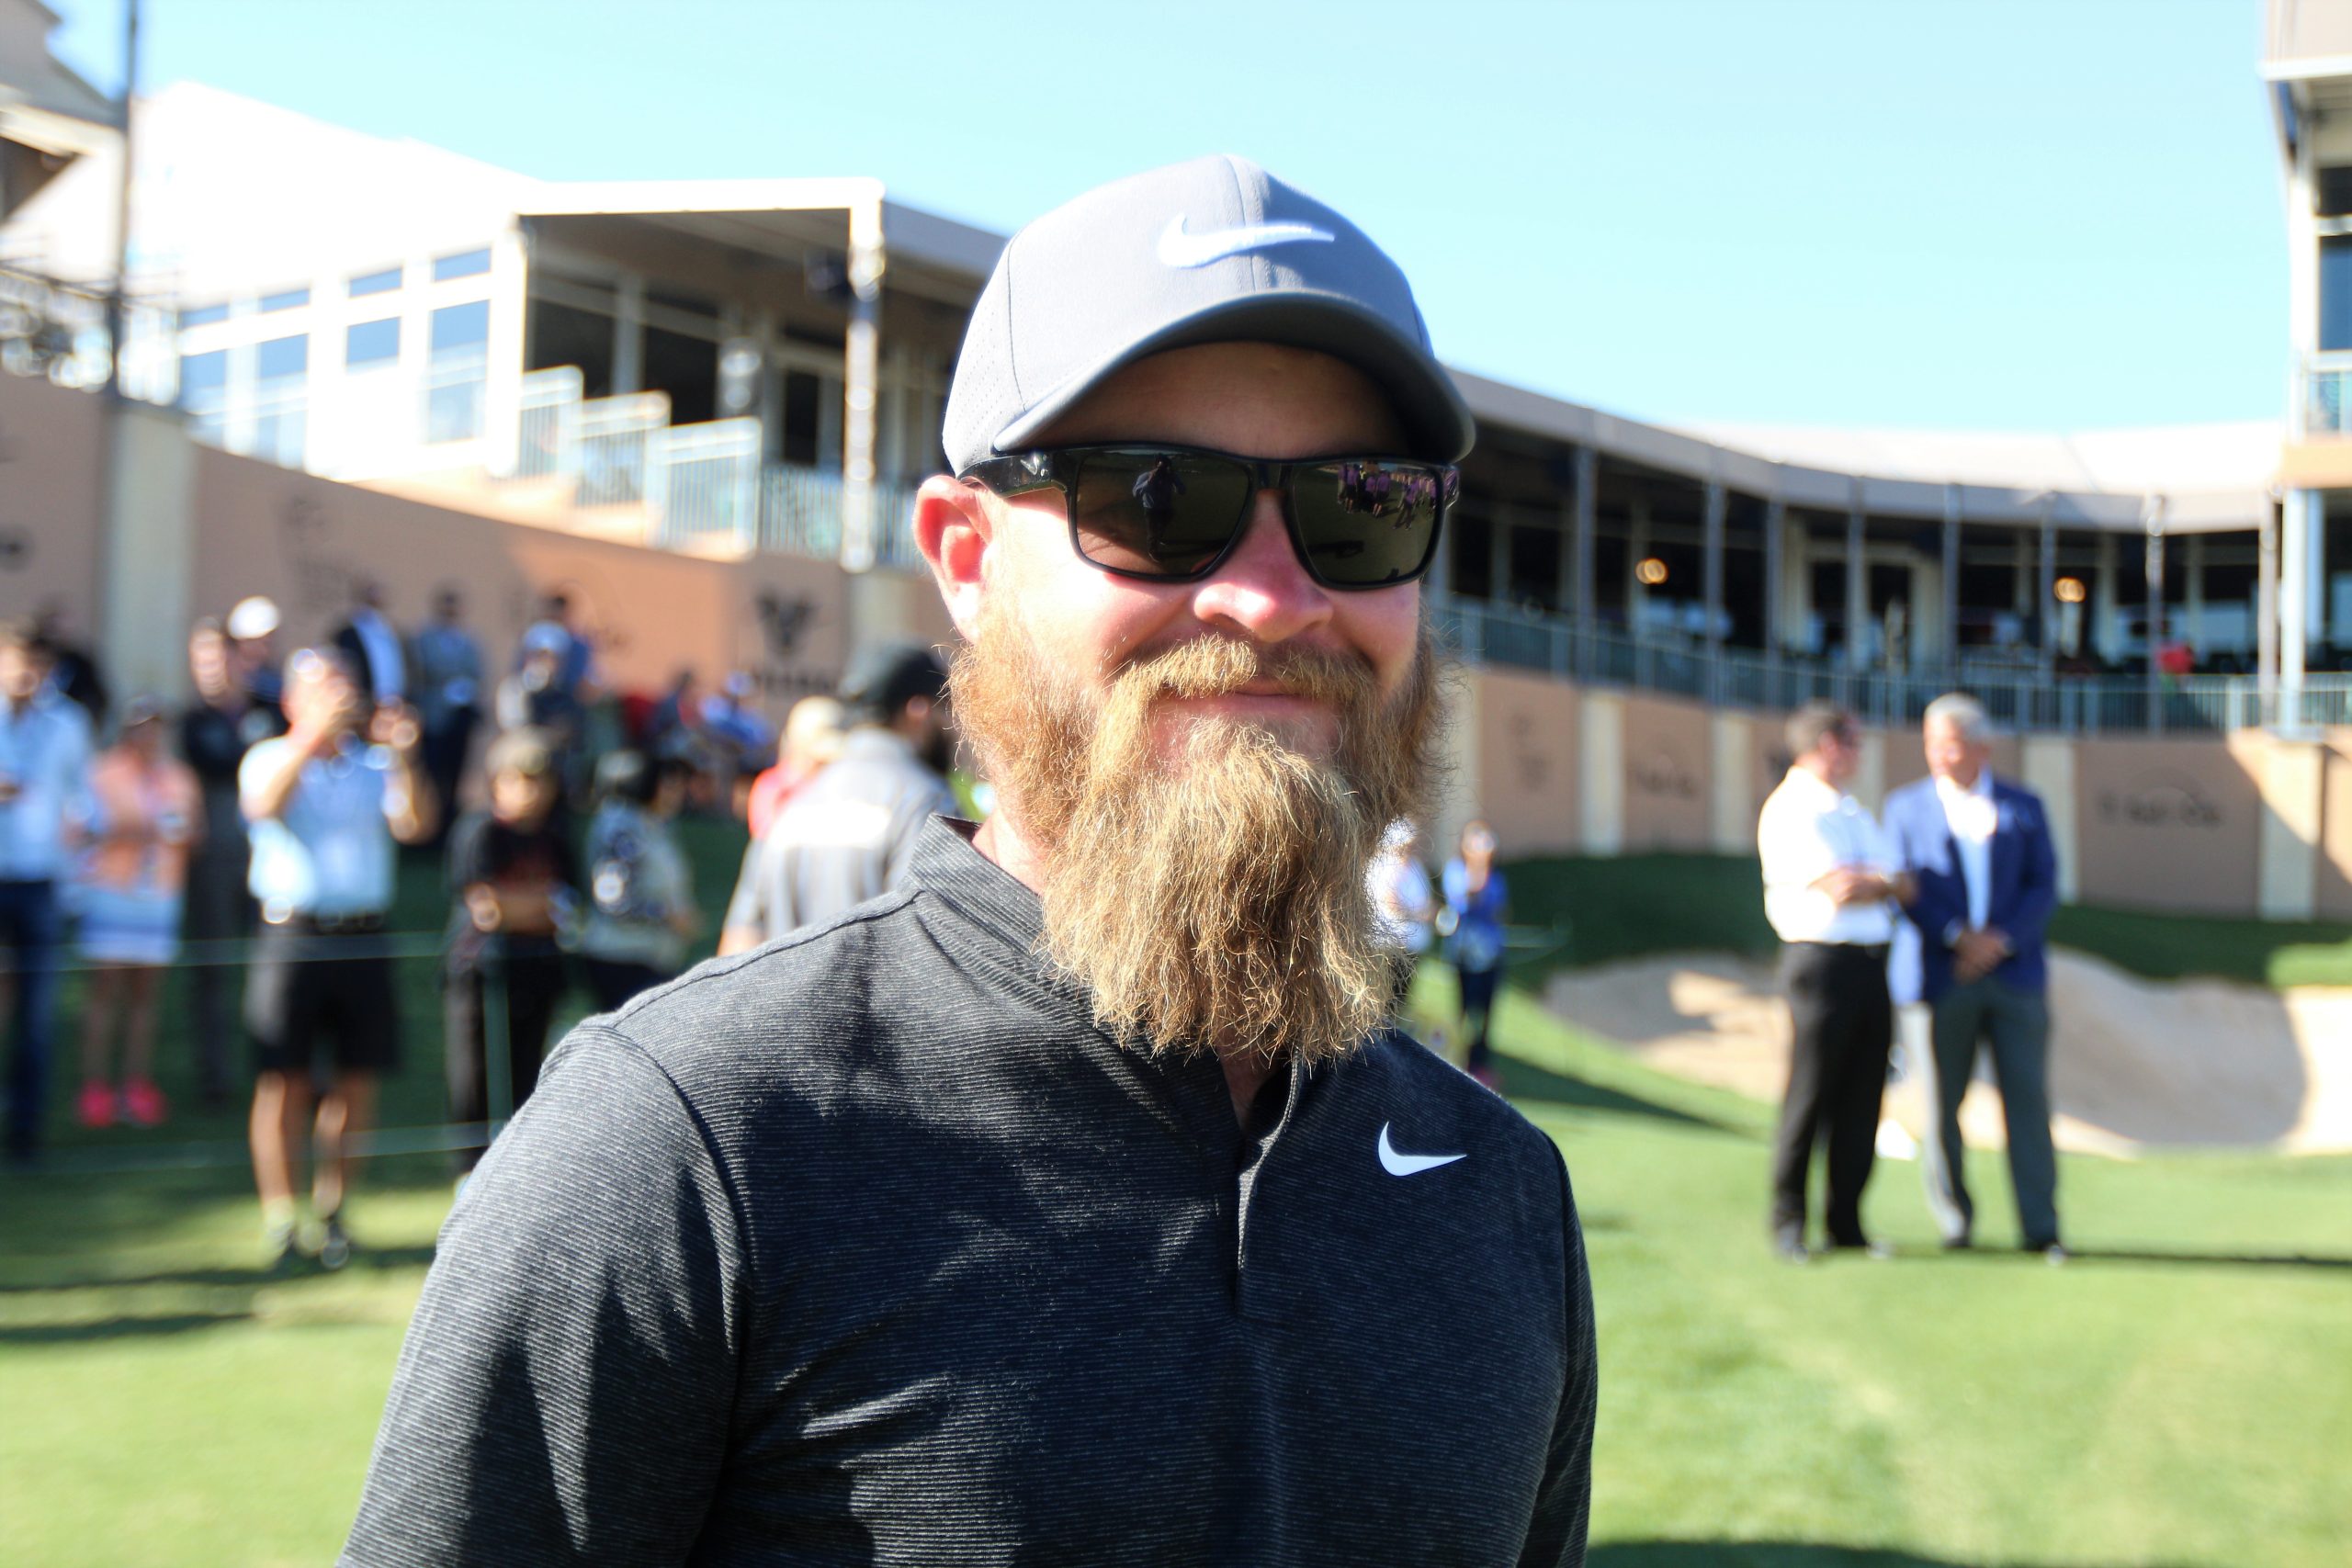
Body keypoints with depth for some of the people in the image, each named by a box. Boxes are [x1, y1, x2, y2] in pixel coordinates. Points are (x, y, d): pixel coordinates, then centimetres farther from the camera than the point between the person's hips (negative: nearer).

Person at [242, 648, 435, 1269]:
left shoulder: (374, 765, 12)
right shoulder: (270, 759, 6)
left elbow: (414, 825, -3)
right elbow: (265, 804, -16)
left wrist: (403, 757, -17)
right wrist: (312, 735, -25)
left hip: (363, 939, 3)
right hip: (292, 934, -3)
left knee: (357, 1079, 5)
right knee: (284, 1079, -3)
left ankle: (329, 1212, 19)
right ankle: (279, 1218, 4)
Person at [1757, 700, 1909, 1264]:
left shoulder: (1855, 813, 22)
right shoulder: (1789, 810, -6)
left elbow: (1900, 885, 17)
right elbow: (1837, 891, -15)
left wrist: (1863, 882, -2)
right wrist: (1883, 884, 2)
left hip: (1871, 962, 8)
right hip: (1821, 958, -8)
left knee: (1862, 1097, 6)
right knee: (1809, 1096, -3)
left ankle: (1846, 1222, 14)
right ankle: (1788, 1222, 7)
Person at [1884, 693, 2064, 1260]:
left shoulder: (2023, 807, 11)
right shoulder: (1906, 806, 9)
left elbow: (2044, 887, 4)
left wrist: (2000, 939, -11)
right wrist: (1959, 937, -14)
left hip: (2014, 974, 1)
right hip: (1938, 977, 0)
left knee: (2027, 1097, -4)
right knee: (1941, 1103, 0)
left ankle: (2040, 1228, 1)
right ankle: (1954, 1223, 14)